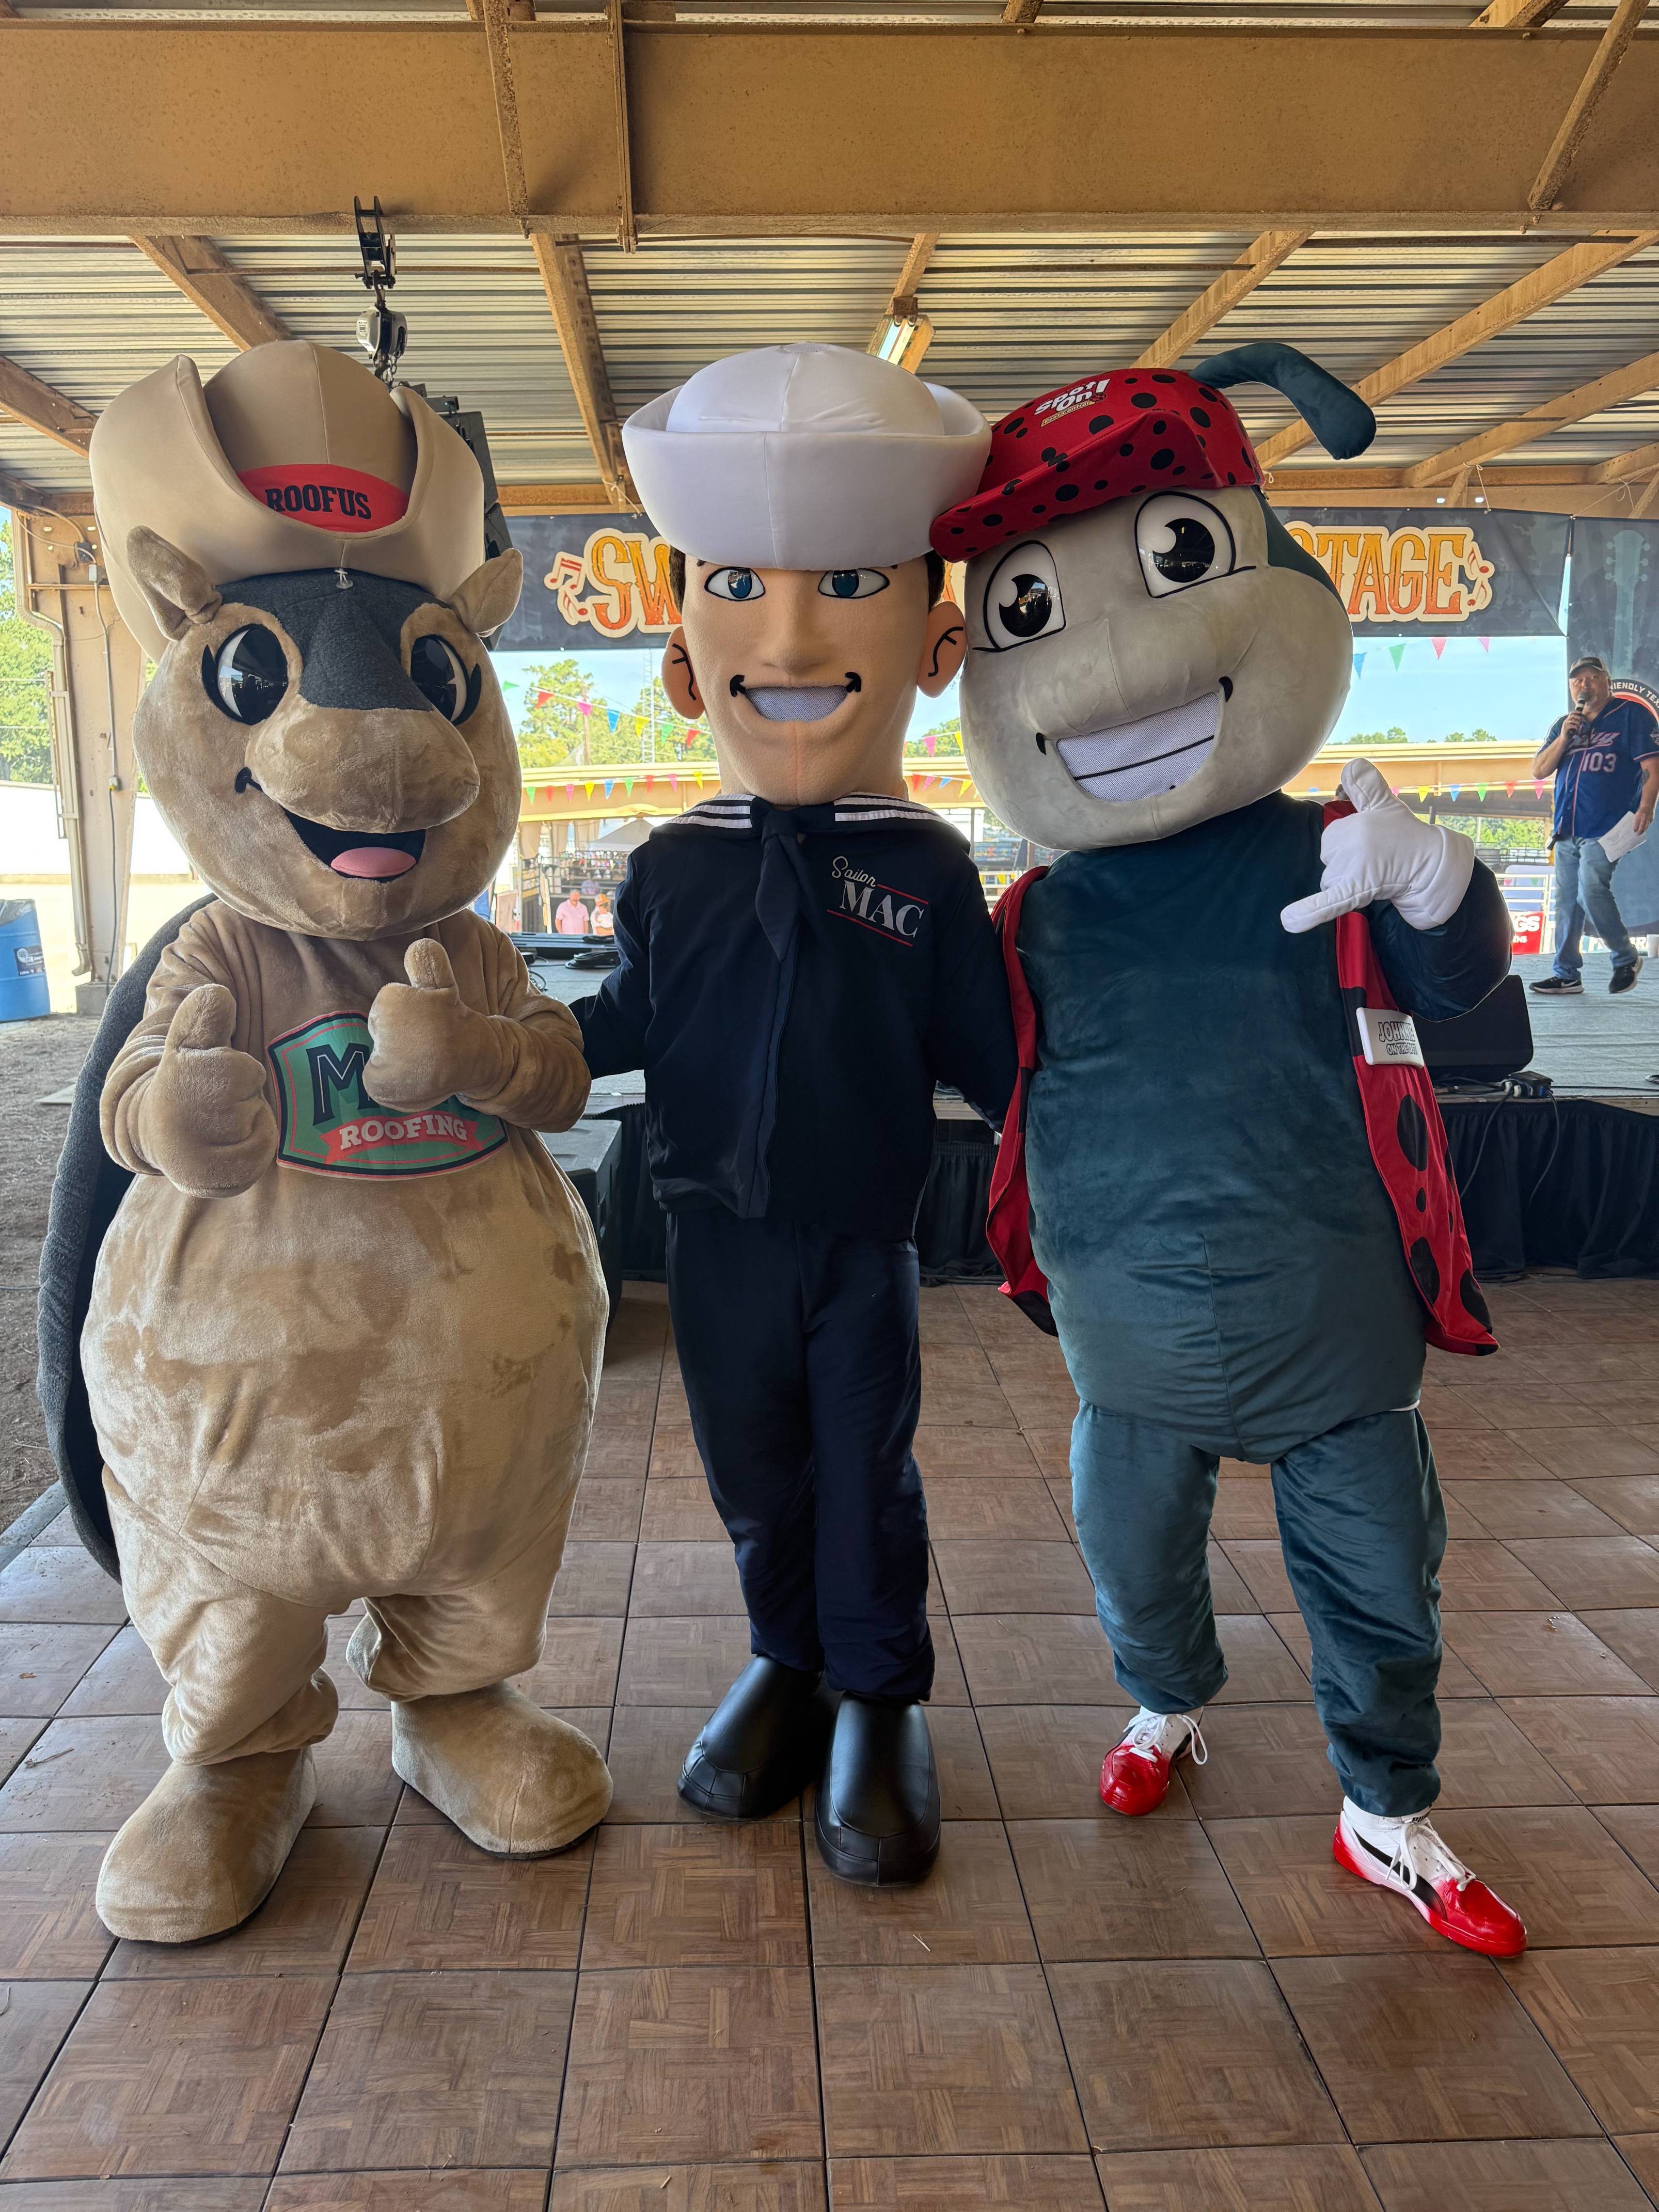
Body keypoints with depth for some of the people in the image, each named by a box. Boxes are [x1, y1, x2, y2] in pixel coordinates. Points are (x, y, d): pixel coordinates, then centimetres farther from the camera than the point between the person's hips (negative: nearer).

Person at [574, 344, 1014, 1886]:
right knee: (756, 1474, 17)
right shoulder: (674, 870, -3)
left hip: (863, 1242, -2)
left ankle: (877, 1696, 32)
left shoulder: (927, 870, -8)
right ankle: (787, 1659, 40)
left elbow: (983, 1053, -2)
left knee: (867, 1474, 11)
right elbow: (626, 1026, 7)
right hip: (718, 1240, 2)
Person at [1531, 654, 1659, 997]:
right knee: (1567, 902, 6)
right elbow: (1539, 771, 11)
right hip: (1567, 829, 6)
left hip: (1605, 828, -6)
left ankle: (1627, 958, 0)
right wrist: (1563, 738, -4)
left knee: (1591, 892, -19)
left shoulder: (1632, 715, 1)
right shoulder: (1563, 725, 18)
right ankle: (1567, 975, 12)